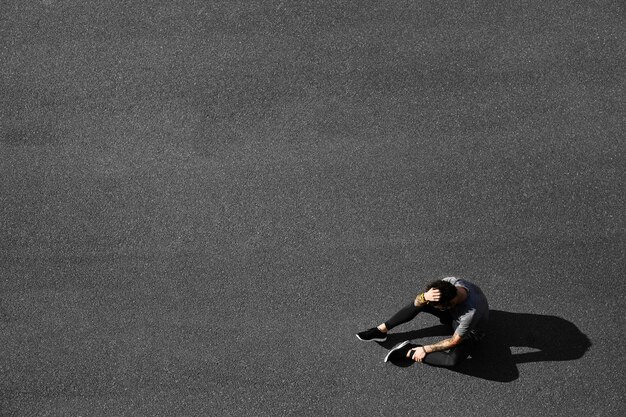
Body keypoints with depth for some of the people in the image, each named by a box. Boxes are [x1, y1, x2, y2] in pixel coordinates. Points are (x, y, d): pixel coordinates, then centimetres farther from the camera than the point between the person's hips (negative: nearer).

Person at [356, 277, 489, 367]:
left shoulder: (471, 312, -44)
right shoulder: (449, 283, -30)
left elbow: (454, 341, -29)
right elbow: (417, 302, -24)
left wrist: (425, 349, -21)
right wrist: (425, 296, -48)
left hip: (470, 333, -5)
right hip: (454, 314, 5)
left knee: (453, 359, -34)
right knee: (419, 303, -14)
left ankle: (408, 351, -17)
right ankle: (381, 330, -3)